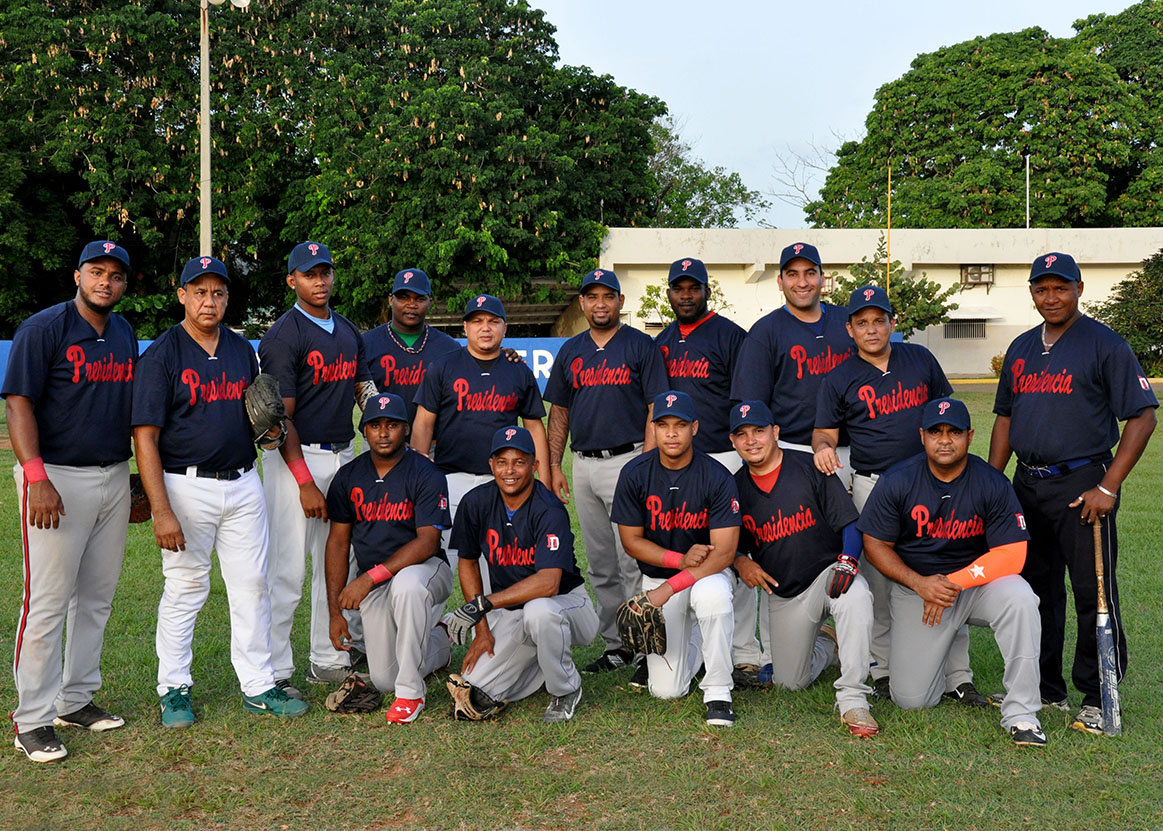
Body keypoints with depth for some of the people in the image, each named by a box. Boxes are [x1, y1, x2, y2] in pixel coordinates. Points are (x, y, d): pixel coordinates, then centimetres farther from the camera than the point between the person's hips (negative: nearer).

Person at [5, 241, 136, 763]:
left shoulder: (125, 334, 13)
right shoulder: (43, 329, -7)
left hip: (115, 478, 7)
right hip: (58, 476, -7)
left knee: (97, 597, 12)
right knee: (47, 601, -5)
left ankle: (76, 700, 24)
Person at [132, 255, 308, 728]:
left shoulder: (243, 350, 10)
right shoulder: (162, 355, -7)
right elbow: (145, 437, -12)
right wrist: (161, 511, -19)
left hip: (244, 484, 5)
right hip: (188, 487, -5)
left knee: (252, 585, 7)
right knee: (185, 588, 3)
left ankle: (258, 688, 16)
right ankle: (174, 689, 18)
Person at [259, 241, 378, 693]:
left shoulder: (349, 332, 14)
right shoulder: (283, 336, -9)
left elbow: (366, 392, 16)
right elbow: (281, 418, -13)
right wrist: (305, 483, -18)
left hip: (343, 456, 8)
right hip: (295, 459, -7)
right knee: (287, 570, -6)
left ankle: (329, 660, 25)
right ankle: (274, 673, 2)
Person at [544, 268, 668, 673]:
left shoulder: (641, 346, -1)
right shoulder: (570, 351, 14)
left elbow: (655, 410, -6)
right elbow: (559, 412, 17)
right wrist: (554, 465, 9)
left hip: (628, 460, -6)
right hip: (583, 464, 6)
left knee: (633, 561, -7)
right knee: (600, 565, 10)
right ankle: (615, 646, 19)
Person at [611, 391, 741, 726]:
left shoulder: (717, 478, -16)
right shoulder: (635, 474, -10)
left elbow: (724, 552, -20)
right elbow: (631, 540, -4)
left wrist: (668, 588, -27)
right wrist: (681, 559, -19)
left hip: (706, 573, -1)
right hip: (657, 574, 2)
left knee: (713, 595, -40)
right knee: (667, 690, -7)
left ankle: (718, 692, -17)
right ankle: (692, 640, 30)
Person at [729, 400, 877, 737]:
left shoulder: (810, 468, -9)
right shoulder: (737, 487, 3)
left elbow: (851, 524, -10)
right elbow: (735, 545, 15)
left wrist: (847, 561, -29)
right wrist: (741, 561, -8)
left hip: (828, 574, -4)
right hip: (782, 593, 4)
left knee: (855, 595, -39)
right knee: (789, 682, 3)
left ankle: (852, 698, -31)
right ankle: (825, 644, 36)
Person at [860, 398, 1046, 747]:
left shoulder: (992, 483, -12)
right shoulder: (897, 482, -10)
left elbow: (1010, 555, -16)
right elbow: (875, 544, -5)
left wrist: (954, 583, -24)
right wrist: (919, 584, -19)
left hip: (978, 581, 0)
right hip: (915, 588, 1)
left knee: (1018, 598, -35)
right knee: (911, 699, -6)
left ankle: (1020, 714, -23)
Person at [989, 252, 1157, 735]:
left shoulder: (1105, 345, -5)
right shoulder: (1021, 349, 14)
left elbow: (1142, 417, -9)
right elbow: (1005, 418, 20)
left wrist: (1108, 487, -15)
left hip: (1081, 486, -6)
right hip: (1026, 487, 6)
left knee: (1093, 594, -4)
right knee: (1035, 590, 12)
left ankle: (1097, 699, 7)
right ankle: (1045, 690, 25)